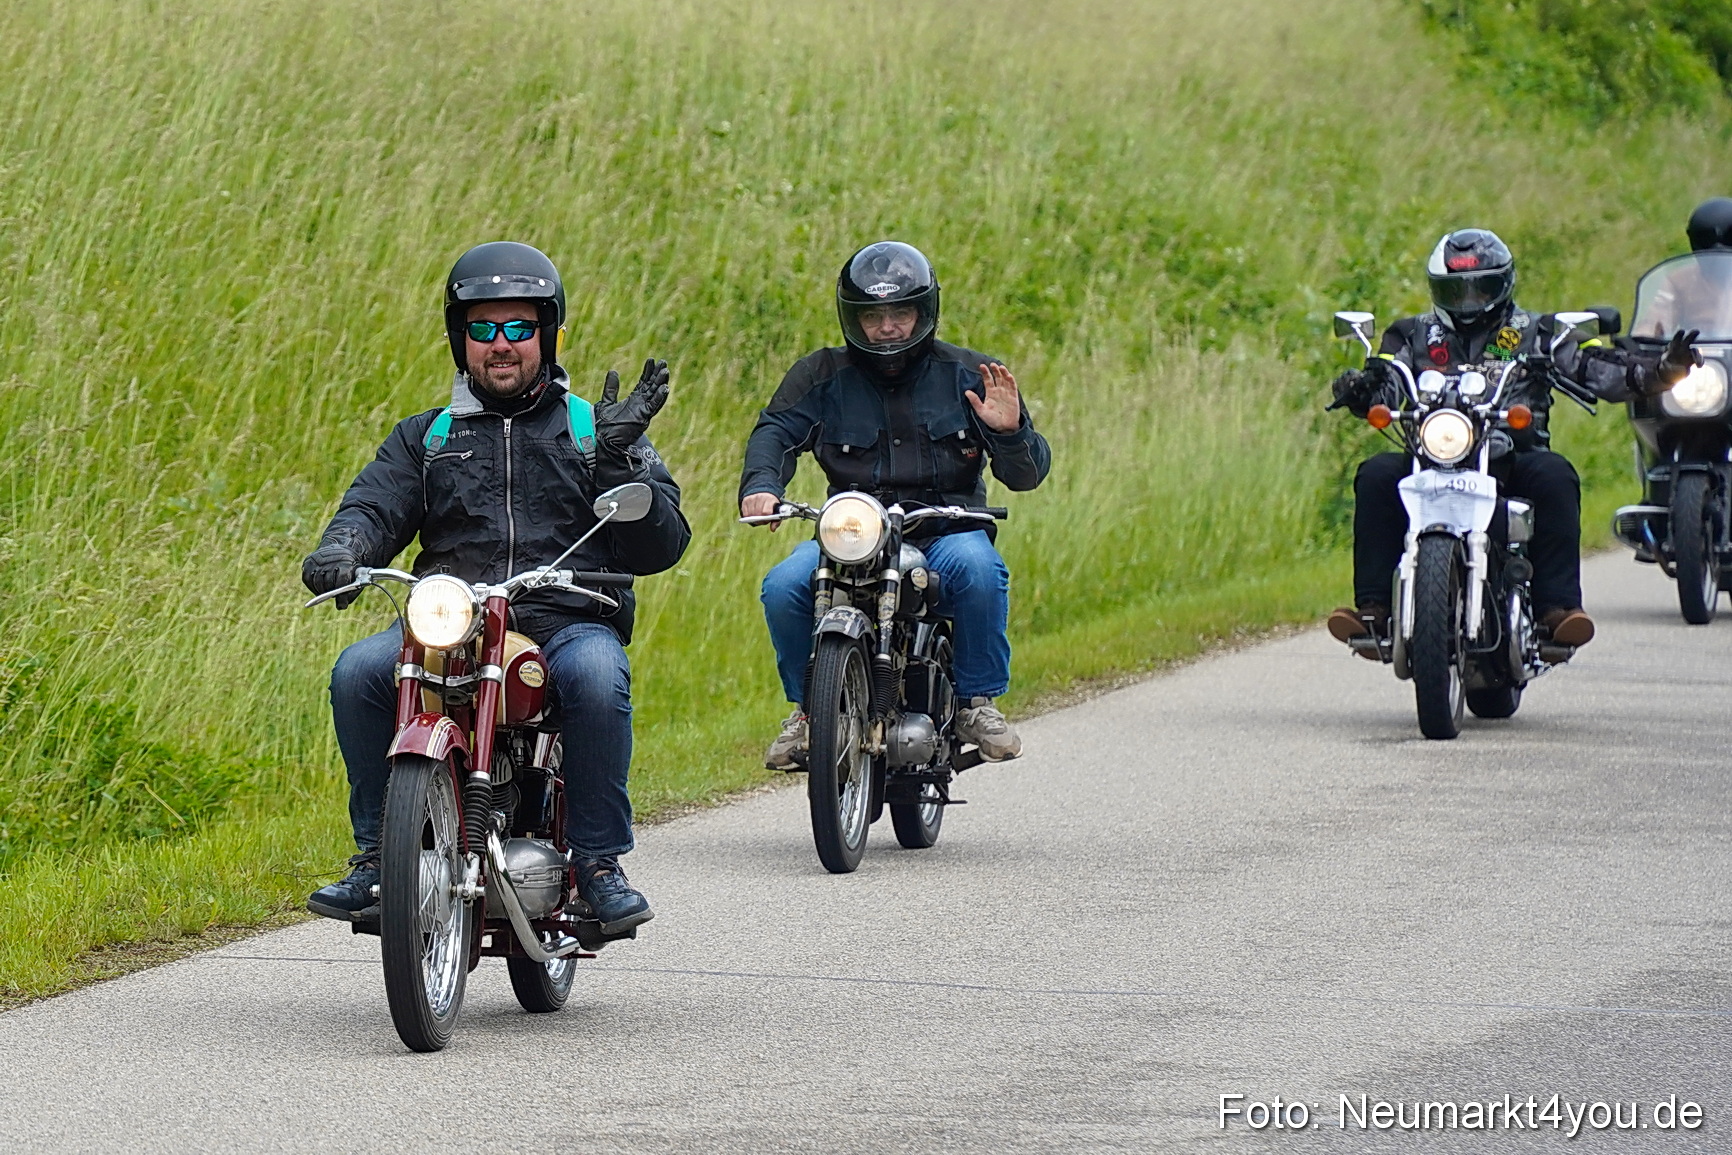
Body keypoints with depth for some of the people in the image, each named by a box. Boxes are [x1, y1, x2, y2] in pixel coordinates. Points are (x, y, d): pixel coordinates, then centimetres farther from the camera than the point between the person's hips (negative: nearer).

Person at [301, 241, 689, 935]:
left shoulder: (590, 430, 16)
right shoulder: (425, 437, 22)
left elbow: (658, 549, 7)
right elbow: (374, 506, 4)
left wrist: (617, 460, -9)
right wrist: (341, 551, -19)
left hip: (568, 622, -2)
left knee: (596, 677, -36)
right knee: (358, 672, -26)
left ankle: (599, 862, -24)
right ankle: (376, 858, -16)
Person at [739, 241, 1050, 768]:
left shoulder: (968, 375, 7)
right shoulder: (822, 376, 10)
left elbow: (1027, 474, 5)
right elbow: (775, 431, -5)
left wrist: (1009, 432, -19)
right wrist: (761, 485, -27)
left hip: (946, 531, -1)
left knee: (977, 566, -35)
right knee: (785, 585, -26)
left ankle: (977, 701, -15)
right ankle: (808, 708, -2)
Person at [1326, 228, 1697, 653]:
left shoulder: (1534, 333, 16)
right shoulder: (1415, 335, 20)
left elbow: (1595, 367, 4)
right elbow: (1384, 388, 6)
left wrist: (1657, 373, -13)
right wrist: (1358, 390, -19)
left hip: (1514, 458, -1)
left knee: (1555, 477, -32)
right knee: (1377, 476, -26)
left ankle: (1558, 606, -34)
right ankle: (1373, 606, -29)